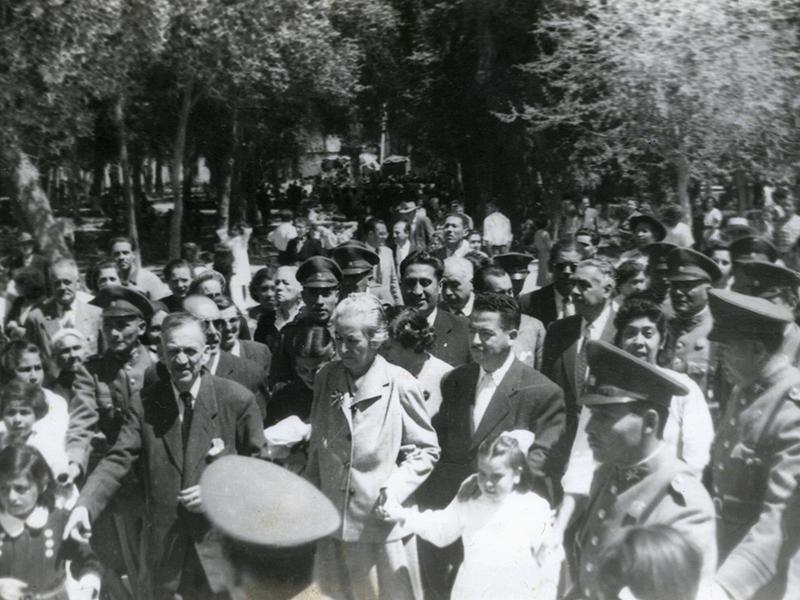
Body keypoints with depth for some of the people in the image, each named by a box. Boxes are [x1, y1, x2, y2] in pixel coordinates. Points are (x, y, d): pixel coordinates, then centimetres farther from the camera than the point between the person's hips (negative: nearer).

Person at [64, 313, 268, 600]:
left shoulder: (237, 398, -10)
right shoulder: (144, 402, -4)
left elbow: (258, 465, -2)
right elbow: (119, 459, -10)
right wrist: (84, 505, -24)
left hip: (221, 541, -2)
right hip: (162, 541, 2)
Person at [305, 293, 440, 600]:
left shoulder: (400, 385, -13)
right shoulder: (325, 377, 1)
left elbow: (425, 451, -4)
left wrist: (394, 490, -17)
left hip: (382, 527, -4)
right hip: (331, 524, 4)